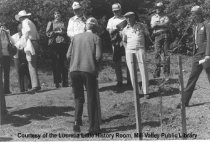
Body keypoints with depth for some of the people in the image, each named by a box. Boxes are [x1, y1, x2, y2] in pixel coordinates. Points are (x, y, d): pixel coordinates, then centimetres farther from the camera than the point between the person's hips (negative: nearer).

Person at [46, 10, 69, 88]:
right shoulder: (51, 23, 15)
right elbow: (48, 33, 4)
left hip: (63, 43, 2)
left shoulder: (63, 23, 22)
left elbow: (67, 32, 18)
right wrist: (56, 32, -7)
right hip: (54, 43, -2)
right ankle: (57, 82, -4)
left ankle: (65, 82, 0)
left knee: (64, 63, -4)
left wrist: (63, 32, -2)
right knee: (56, 63, -7)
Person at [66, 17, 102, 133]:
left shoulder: (76, 37, 12)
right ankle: (93, 127, 8)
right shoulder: (96, 38, 3)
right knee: (91, 99, 7)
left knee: (78, 98, 17)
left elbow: (68, 55, 7)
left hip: (74, 70, 3)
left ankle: (77, 122, 5)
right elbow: (98, 56, -8)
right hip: (89, 71, -3)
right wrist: (94, 64, 11)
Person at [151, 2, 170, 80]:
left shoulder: (165, 17, 11)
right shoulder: (153, 17, 19)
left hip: (165, 35, -2)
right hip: (157, 36, 2)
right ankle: (157, 71, 0)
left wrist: (157, 24, -6)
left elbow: (166, 24, -9)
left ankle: (166, 73, -3)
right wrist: (162, 25, -6)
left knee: (166, 53, -4)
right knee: (157, 53, -4)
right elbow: (152, 26, 3)